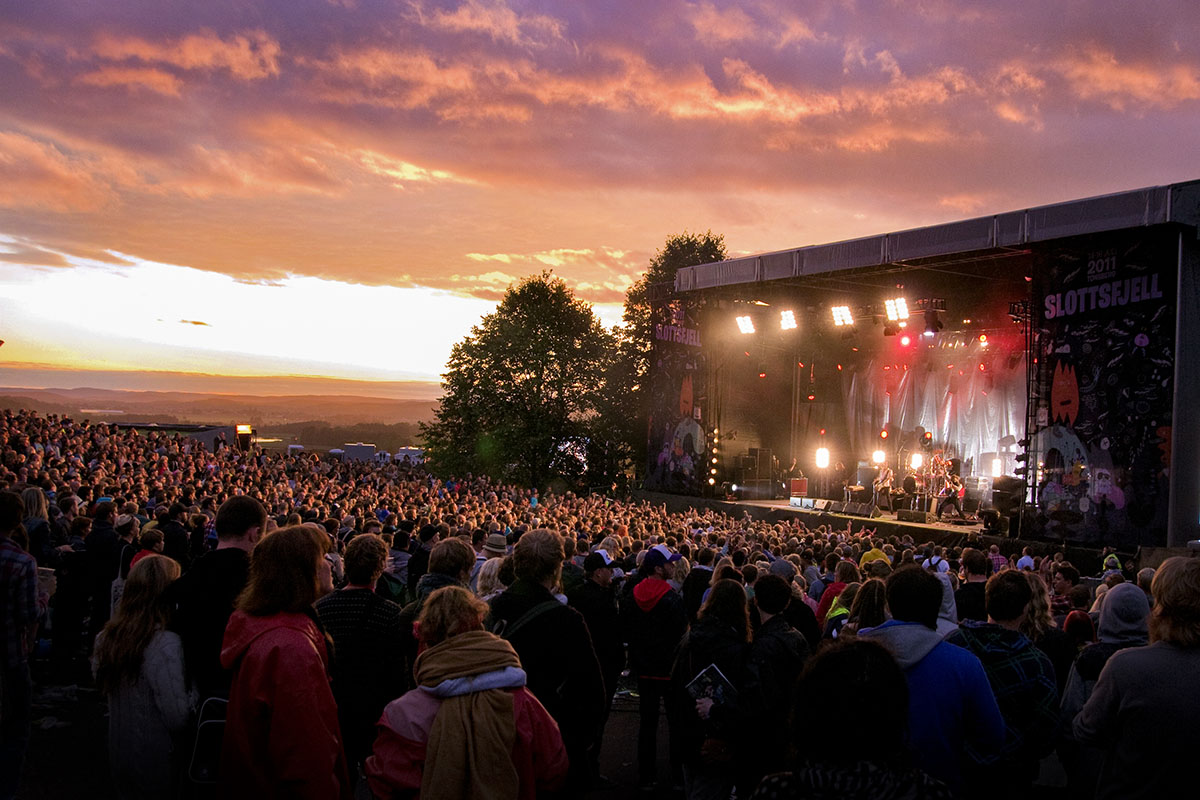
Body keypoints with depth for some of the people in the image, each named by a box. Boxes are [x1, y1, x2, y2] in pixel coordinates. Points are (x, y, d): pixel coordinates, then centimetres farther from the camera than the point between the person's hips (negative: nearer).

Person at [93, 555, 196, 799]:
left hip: (118, 755, 6)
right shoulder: (165, 644, -26)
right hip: (156, 763, -6)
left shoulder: (106, 637, -5)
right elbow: (177, 719, -26)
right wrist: (195, 690, -10)